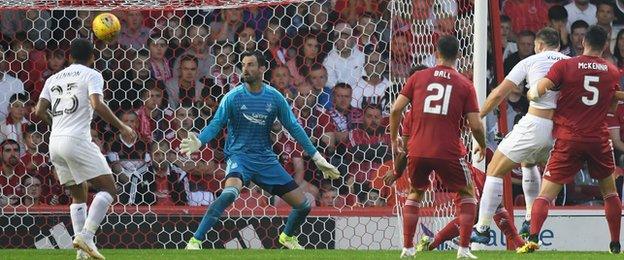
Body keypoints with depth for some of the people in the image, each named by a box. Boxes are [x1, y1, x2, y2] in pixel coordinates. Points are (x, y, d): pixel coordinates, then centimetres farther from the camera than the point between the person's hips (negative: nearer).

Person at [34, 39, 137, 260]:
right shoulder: (92, 76, 2)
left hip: (55, 142, 7)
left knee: (78, 196, 16)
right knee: (108, 190, -3)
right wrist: (122, 127, -8)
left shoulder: (54, 79, 19)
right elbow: (97, 105, -15)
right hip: (77, 140, -7)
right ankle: (86, 235, -22)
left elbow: (39, 111, 11)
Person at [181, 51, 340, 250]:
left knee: (303, 205, 3)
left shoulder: (275, 97, 1)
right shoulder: (233, 97, -6)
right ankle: (195, 241, -32)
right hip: (239, 155, -4)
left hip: (266, 159, 4)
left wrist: (318, 158, 6)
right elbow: (216, 124, -8)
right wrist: (198, 142, -29)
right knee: (230, 192, -37)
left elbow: (294, 128, 6)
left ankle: (288, 236, 36)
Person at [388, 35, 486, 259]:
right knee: (468, 194, 18)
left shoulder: (418, 78, 6)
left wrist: (394, 138, 17)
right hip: (449, 152, -2)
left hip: (418, 150, 2)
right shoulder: (465, 85, 2)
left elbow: (395, 110, 2)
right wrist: (482, 146, 18)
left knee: (415, 194, 26)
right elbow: (475, 125, -2)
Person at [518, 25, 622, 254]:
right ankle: (615, 244, 19)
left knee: (546, 193, -1)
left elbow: (538, 92, -12)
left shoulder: (564, 66, -5)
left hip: (569, 138, -2)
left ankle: (532, 239, -17)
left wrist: (531, 93, 10)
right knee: (609, 191, 20)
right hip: (599, 138, 2)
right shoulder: (613, 72, 5)